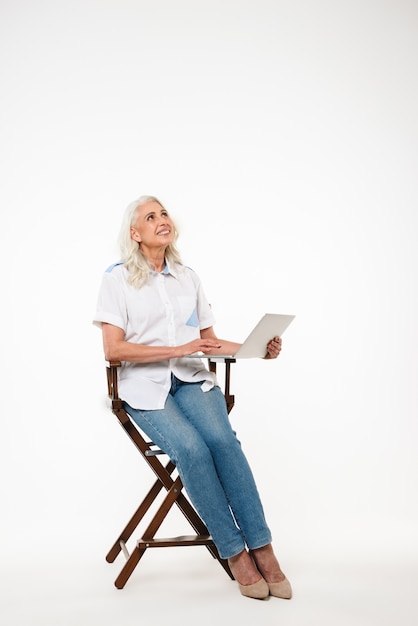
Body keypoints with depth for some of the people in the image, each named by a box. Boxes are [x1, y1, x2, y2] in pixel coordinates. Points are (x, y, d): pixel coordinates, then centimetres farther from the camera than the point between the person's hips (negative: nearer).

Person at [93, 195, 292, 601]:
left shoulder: (188, 278, 15)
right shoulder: (117, 279, 1)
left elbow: (210, 341, 17)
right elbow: (113, 349, -9)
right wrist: (179, 349, -17)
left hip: (191, 378, 3)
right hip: (145, 384, -3)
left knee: (222, 438, -28)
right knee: (191, 448, -30)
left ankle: (262, 550, -24)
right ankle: (235, 553, -18)